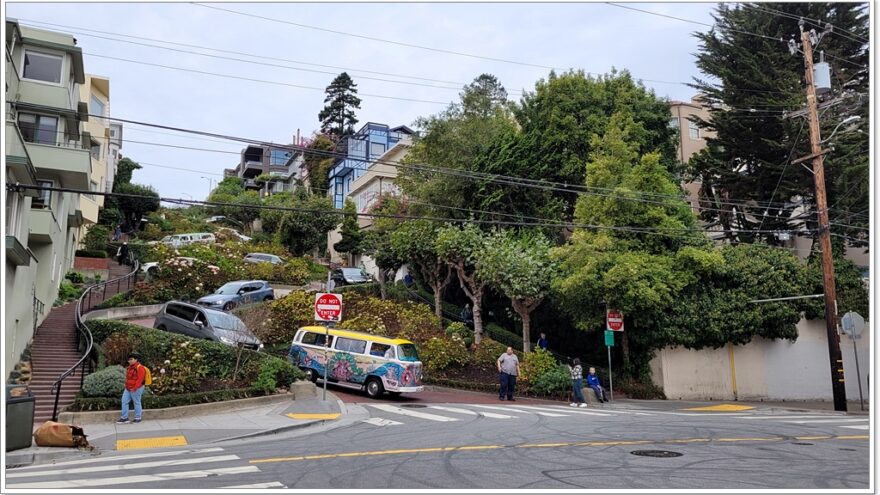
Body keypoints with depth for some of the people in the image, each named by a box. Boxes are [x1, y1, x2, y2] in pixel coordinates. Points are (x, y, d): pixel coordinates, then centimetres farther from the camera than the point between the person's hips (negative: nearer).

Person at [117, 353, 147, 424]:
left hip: (136, 389, -10)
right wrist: (126, 386, 18)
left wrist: (134, 388, -23)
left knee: (137, 403, 0)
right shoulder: (130, 367, 14)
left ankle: (138, 418, 9)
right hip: (128, 389, 10)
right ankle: (124, 418, 15)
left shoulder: (140, 368, -16)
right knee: (124, 401, 8)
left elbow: (140, 379, -21)